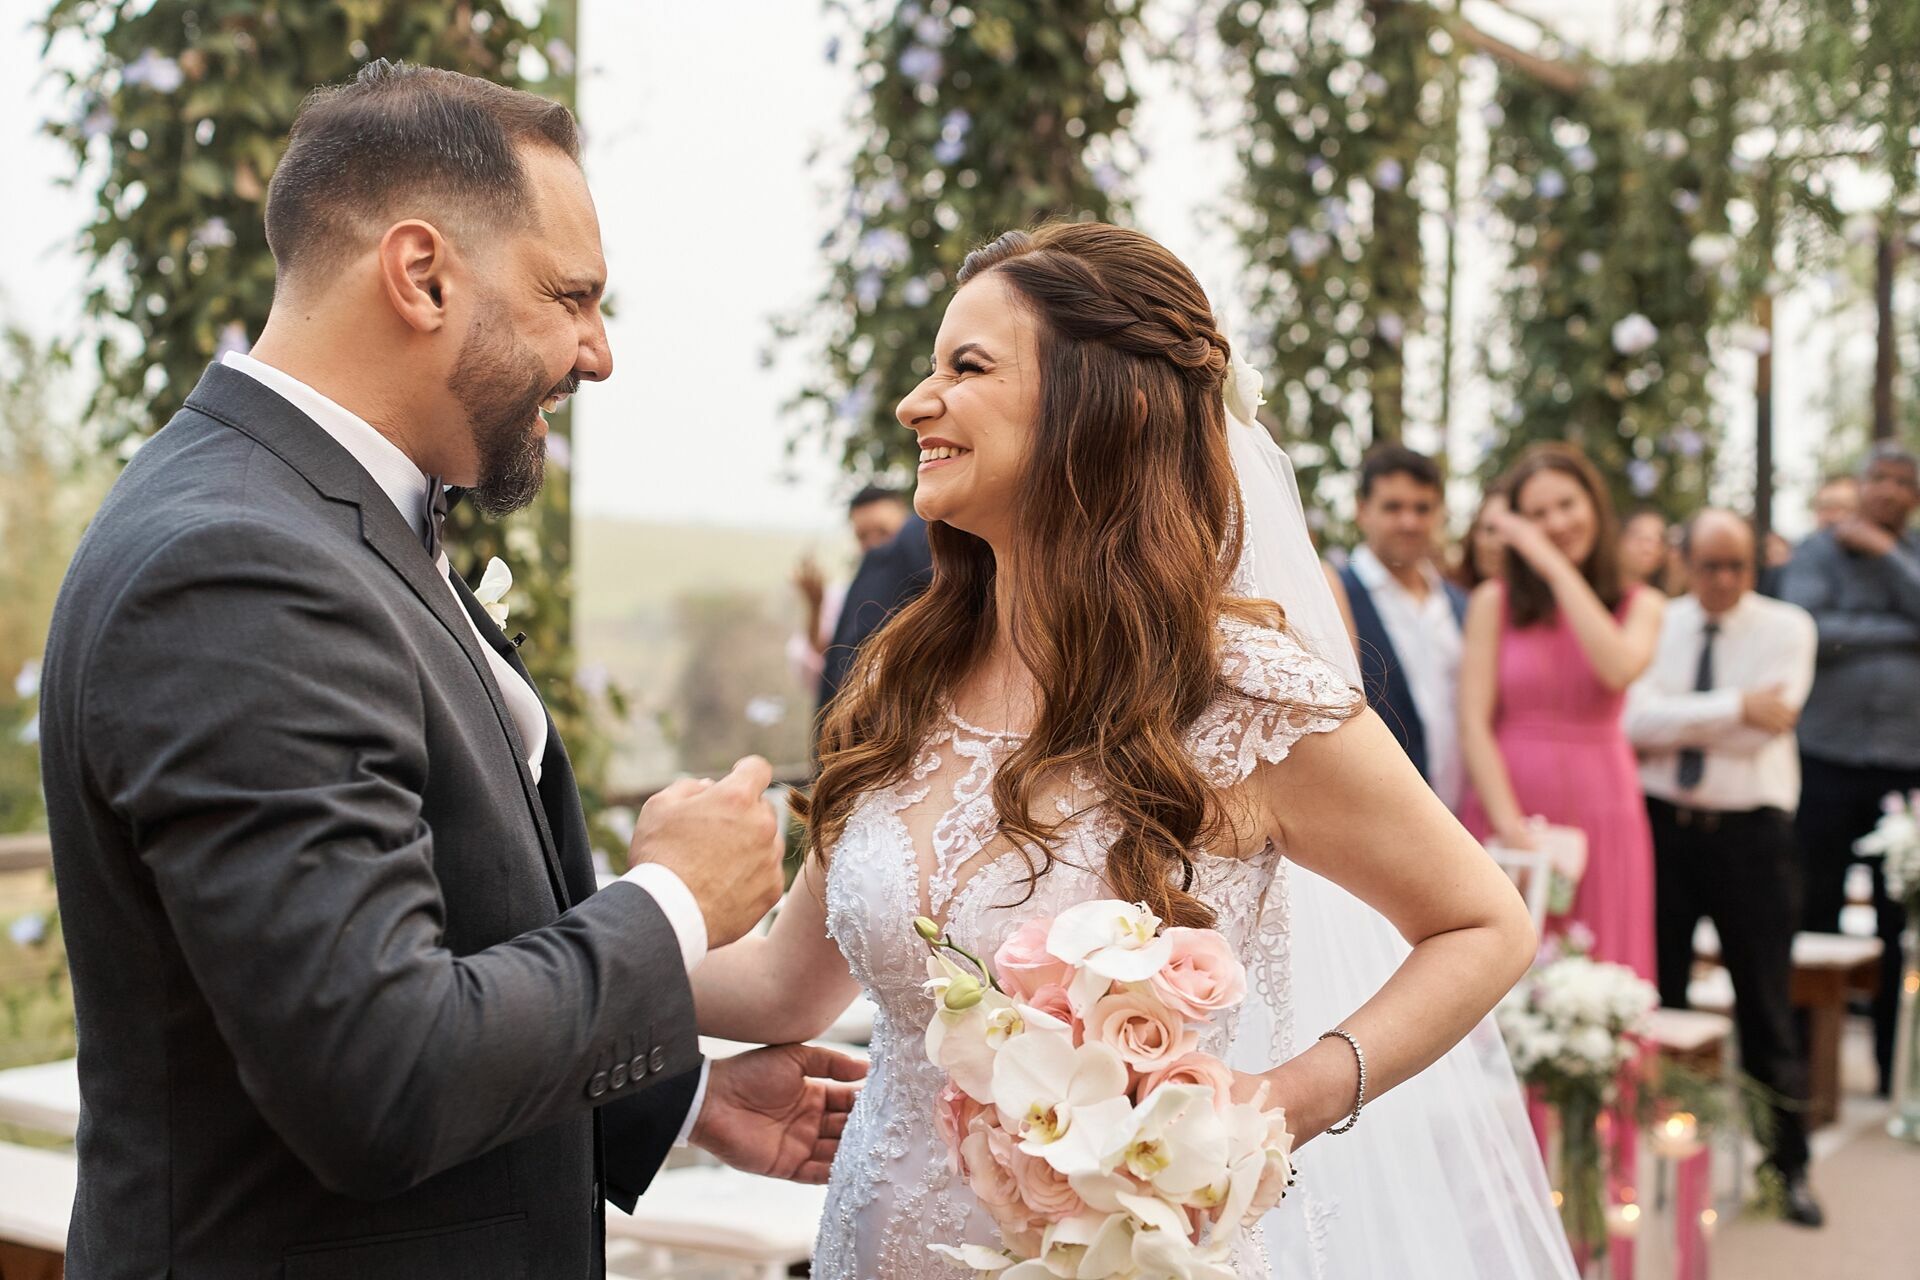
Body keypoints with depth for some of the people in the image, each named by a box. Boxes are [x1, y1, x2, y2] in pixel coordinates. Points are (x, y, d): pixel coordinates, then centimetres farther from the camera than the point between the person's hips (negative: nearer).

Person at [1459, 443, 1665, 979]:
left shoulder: (1640, 605, 8)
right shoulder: (1494, 602, 3)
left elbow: (1619, 669, -15)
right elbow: (1474, 723, -4)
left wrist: (1556, 567, -10)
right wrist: (1511, 825, -14)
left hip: (1600, 819, 1)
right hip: (1505, 817, -1)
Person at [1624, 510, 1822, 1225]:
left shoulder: (1787, 628, -1)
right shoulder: (1656, 625, 3)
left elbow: (1762, 730, -14)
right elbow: (1636, 719, -12)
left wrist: (1675, 725, -11)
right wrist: (1734, 708, -17)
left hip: (1751, 834, -2)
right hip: (1663, 825, 2)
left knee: (1766, 1005, 4)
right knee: (1657, 997, 8)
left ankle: (1787, 1166, 17)